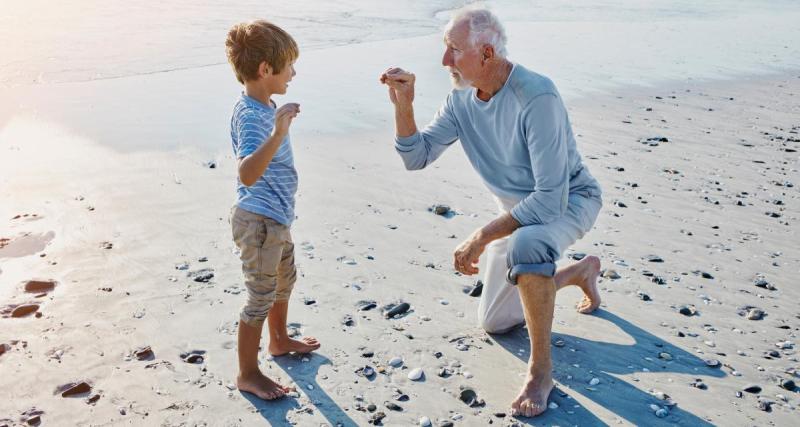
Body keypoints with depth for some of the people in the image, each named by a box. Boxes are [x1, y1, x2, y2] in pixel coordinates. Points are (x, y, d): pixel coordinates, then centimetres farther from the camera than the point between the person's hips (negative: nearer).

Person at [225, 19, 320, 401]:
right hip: (259, 222, -10)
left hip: (274, 218, 10)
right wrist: (277, 134, -53)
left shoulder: (266, 107, 5)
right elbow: (247, 174, -44)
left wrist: (280, 126, 36)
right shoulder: (250, 116, -26)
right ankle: (248, 374, 19)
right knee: (261, 298, 2)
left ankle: (280, 341, 49)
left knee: (285, 278, 27)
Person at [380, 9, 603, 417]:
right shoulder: (461, 99, -9)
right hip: (518, 210, 7)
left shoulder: (536, 97, -32)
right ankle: (582, 270, 36)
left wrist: (481, 237, -34)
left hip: (569, 200, -7)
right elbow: (416, 156, -5)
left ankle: (541, 369, -21)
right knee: (494, 322, 15)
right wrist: (403, 103, -20)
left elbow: (551, 199, -34)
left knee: (525, 244, -43)